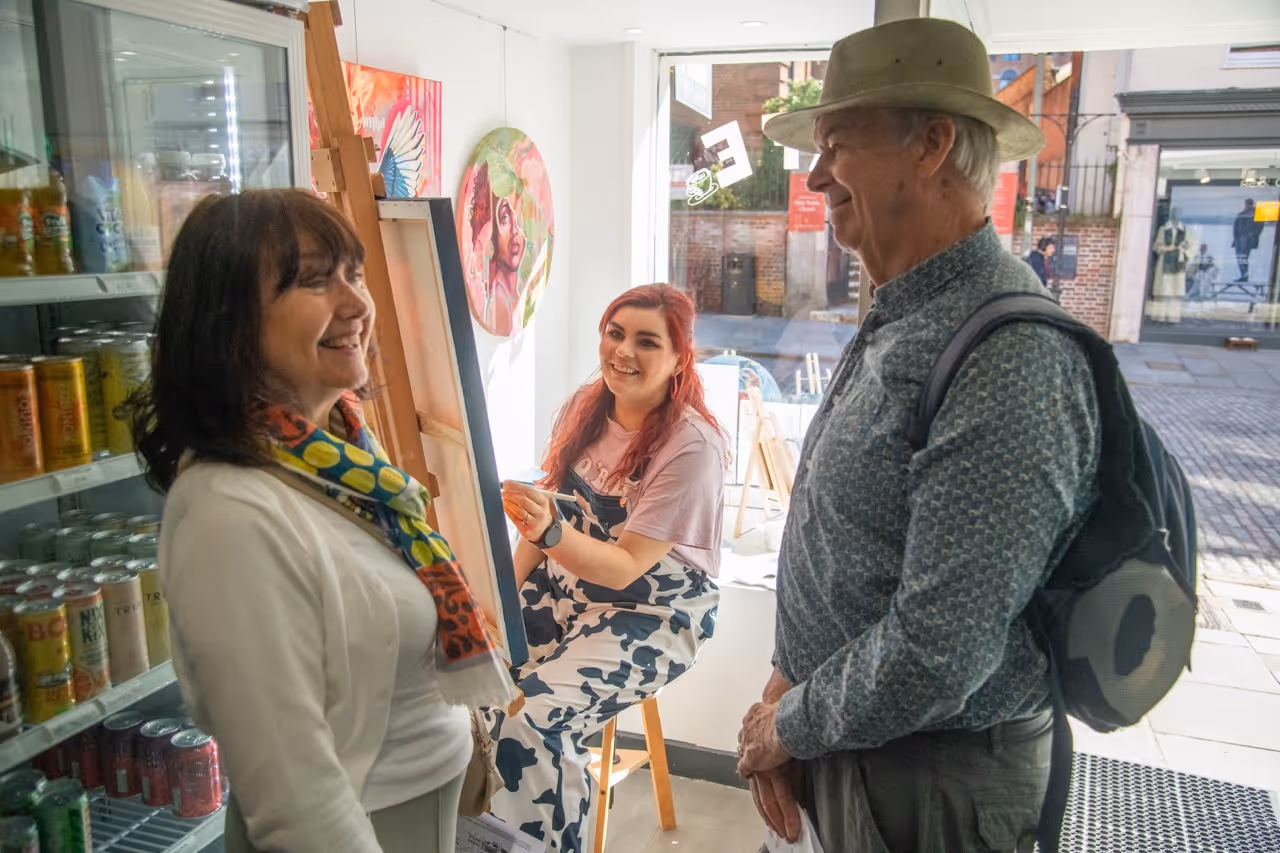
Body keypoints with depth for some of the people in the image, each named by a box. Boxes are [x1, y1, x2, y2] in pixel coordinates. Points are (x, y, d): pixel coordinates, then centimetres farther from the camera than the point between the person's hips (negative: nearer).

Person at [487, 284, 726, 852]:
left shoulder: (692, 446, -20)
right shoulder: (585, 406, -1)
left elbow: (625, 568, -22)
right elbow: (551, 513, 7)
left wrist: (548, 531, -39)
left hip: (656, 613, -6)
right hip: (567, 585, 6)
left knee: (529, 718, -25)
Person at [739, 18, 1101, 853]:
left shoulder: (1007, 362, -27)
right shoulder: (902, 322, 4)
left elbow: (936, 653, -28)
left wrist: (788, 726, -13)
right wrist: (788, 685, 0)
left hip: (933, 780, -8)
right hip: (850, 742, 8)